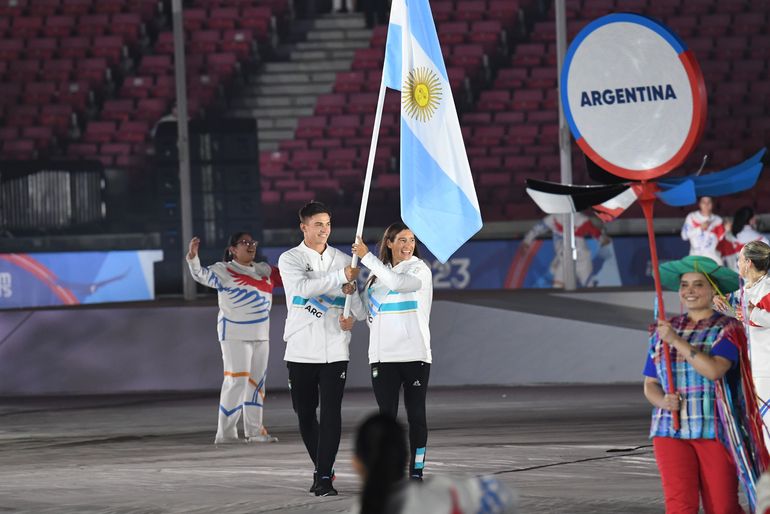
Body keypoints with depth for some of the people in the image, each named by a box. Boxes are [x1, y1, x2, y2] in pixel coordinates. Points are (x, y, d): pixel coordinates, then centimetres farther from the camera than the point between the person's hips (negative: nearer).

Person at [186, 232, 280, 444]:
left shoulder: (264, 270, 13)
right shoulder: (223, 270, -5)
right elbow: (202, 275, -18)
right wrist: (193, 258, -36)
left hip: (260, 334, 7)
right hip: (234, 334, -7)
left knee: (257, 380, 11)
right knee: (236, 379, -12)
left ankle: (254, 430, 18)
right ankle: (225, 432, -9)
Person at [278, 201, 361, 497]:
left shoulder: (343, 260, 9)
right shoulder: (290, 260, 1)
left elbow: (355, 297, 10)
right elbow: (303, 287, -18)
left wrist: (351, 315, -13)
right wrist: (340, 277, -23)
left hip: (335, 349, 0)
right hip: (301, 350, 0)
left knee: (331, 413, -10)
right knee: (304, 414, 8)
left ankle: (324, 478, -11)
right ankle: (322, 468, 25)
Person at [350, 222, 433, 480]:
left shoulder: (420, 269, -2)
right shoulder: (377, 274, 13)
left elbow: (398, 282, -23)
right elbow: (364, 312, 19)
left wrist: (366, 257, -18)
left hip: (415, 354, -3)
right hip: (383, 356, 4)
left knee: (416, 414, 1)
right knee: (387, 414, 1)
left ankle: (416, 471, 7)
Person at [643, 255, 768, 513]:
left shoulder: (728, 330, 0)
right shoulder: (663, 332, 12)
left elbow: (714, 370, -18)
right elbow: (650, 384, 15)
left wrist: (676, 341, -19)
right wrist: (663, 401, -8)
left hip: (715, 430, -3)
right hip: (671, 431, 3)